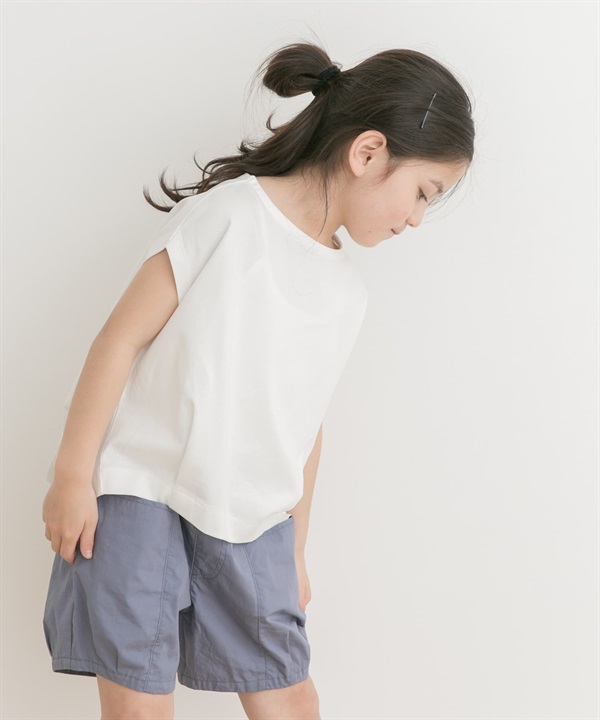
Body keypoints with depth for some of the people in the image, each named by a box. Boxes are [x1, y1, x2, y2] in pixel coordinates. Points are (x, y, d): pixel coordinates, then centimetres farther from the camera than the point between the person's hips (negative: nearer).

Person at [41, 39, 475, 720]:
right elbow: (122, 335, -12)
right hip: (137, 486, -6)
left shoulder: (347, 294, 8)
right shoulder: (229, 213, -12)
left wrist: (294, 549, 20)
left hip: (250, 515, 6)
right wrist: (74, 472, -12)